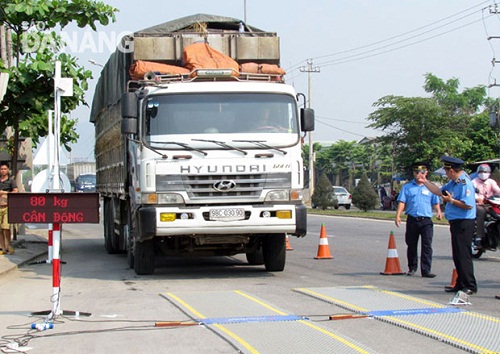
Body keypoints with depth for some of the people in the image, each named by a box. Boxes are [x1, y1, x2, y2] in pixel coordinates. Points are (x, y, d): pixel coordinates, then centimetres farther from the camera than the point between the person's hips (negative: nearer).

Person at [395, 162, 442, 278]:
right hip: (412, 220, 1)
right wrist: (398, 215, -8)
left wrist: (438, 211, -4)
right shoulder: (407, 187, 9)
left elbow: (435, 203, 15)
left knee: (427, 246, -9)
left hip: (426, 221, -1)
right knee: (411, 245, 10)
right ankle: (412, 268, 24)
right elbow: (402, 202, 4)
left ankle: (426, 270, -10)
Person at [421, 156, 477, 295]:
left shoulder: (464, 183, -17)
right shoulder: (453, 182, 14)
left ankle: (470, 286, -4)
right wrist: (425, 182, 24)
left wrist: (451, 201, -17)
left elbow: (468, 205, -25)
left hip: (464, 223, -10)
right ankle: (460, 284, 20)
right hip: (456, 222, 10)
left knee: (463, 255, -8)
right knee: (457, 255, 13)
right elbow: (440, 191, 27)